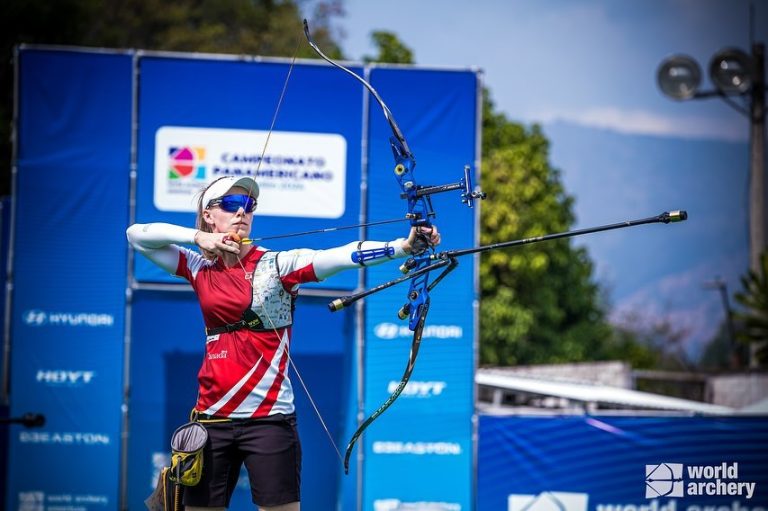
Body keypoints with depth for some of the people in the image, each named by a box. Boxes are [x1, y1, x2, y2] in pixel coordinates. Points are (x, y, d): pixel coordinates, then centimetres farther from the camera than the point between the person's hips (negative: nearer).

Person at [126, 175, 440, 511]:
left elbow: (340, 256, -19)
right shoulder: (201, 269, 8)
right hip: (212, 419, 4)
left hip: (269, 418, -4)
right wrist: (197, 237, -5)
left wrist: (402, 246, -34)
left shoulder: (277, 265, -4)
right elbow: (136, 235, 9)